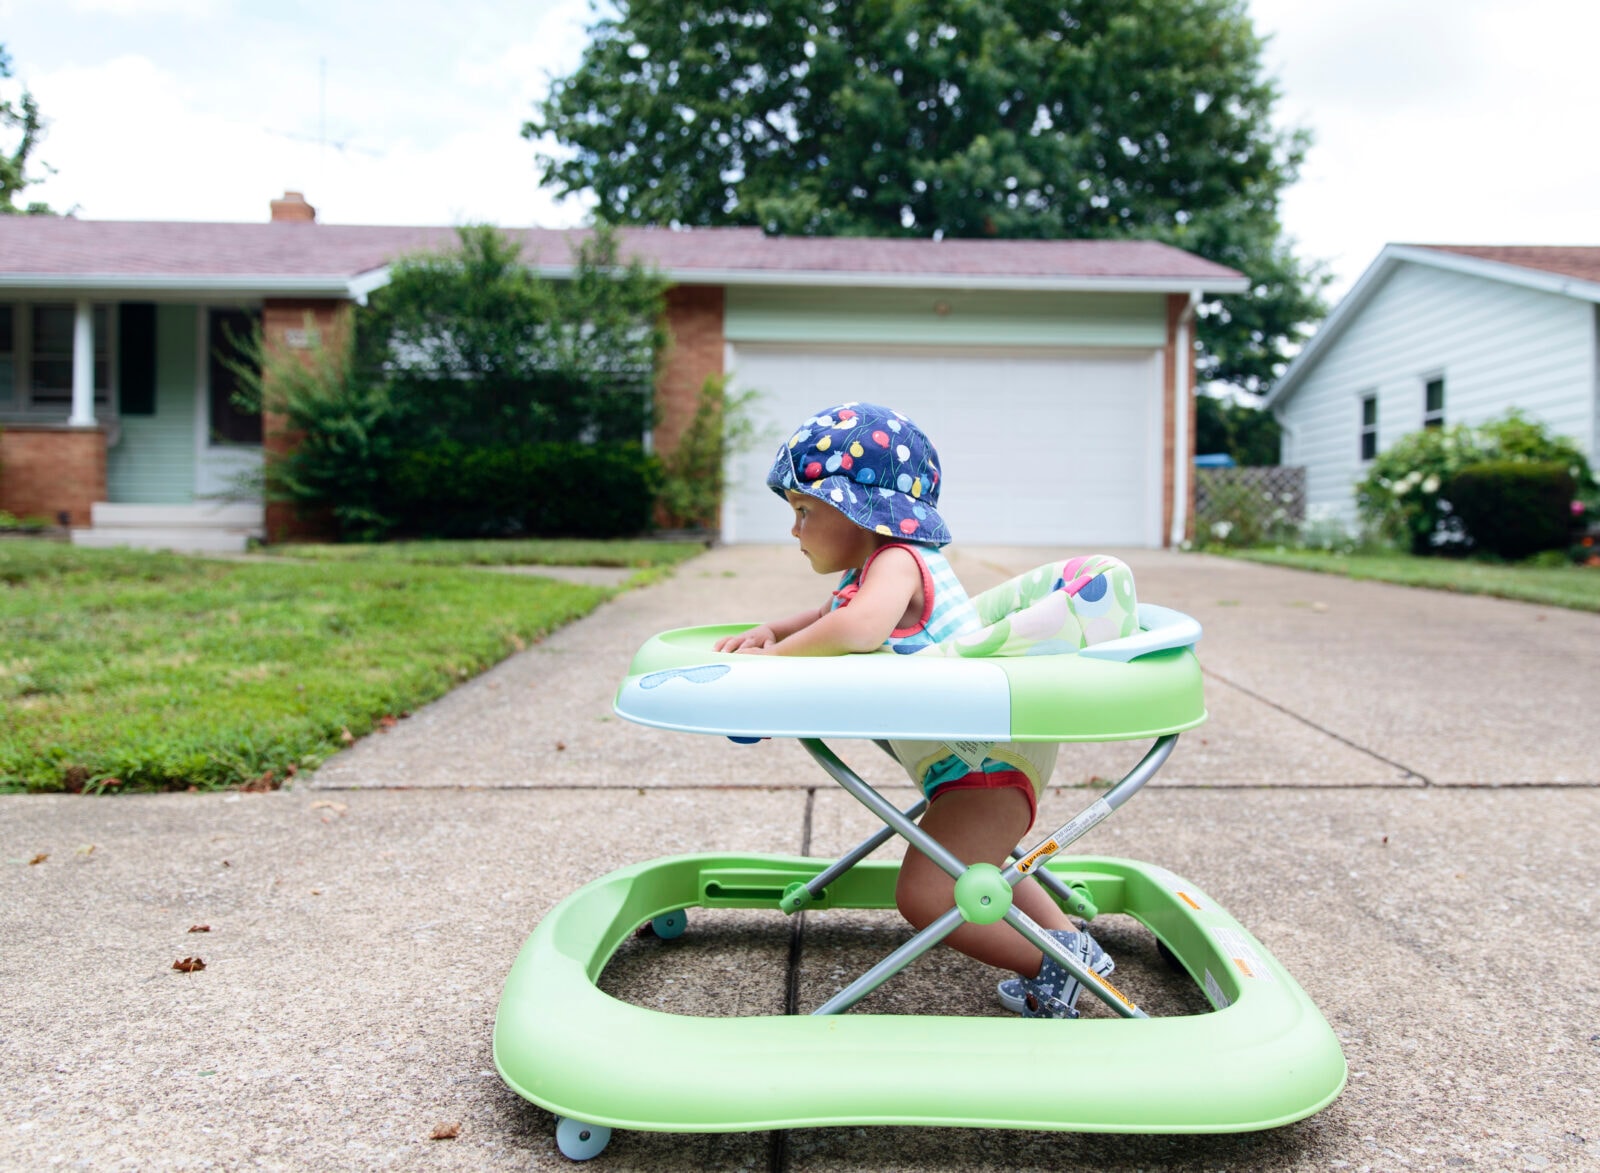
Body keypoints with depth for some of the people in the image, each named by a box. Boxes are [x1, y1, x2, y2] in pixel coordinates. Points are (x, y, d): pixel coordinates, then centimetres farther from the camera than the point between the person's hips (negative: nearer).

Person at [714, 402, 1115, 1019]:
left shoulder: (897, 561, -23)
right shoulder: (869, 572, 10)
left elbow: (857, 628, -43)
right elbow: (831, 617, 26)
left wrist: (777, 655, -27)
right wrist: (769, 630, 6)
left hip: (991, 761, -11)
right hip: (978, 757, 12)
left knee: (925, 893, -21)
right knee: (969, 859, 33)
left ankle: (1052, 963, -4)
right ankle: (1071, 939, 43)